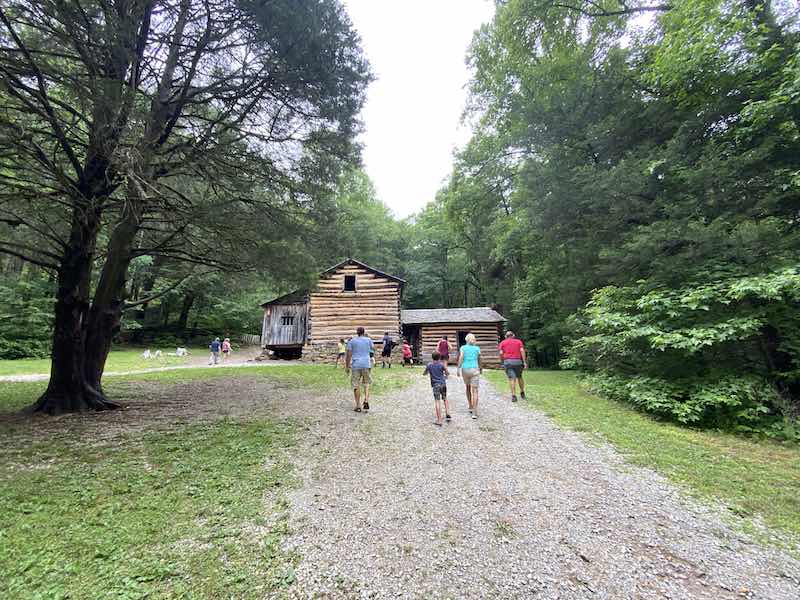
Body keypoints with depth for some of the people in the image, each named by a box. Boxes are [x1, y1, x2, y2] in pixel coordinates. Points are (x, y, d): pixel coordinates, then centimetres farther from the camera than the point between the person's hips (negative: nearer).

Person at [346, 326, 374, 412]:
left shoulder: (352, 341, 3)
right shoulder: (368, 340, 5)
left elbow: (348, 355, -1)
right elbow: (373, 348, 21)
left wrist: (347, 366, 4)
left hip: (355, 365, -1)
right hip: (366, 364, 1)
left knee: (356, 386, 5)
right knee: (366, 383, 17)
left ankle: (358, 406, 7)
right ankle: (366, 400, -2)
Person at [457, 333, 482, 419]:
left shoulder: (463, 348, 3)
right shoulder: (477, 348, 6)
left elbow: (461, 358, -12)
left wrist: (458, 369, -16)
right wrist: (481, 368, 35)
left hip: (465, 370, 1)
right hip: (474, 370, -1)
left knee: (468, 388, 24)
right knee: (474, 391, -4)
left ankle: (470, 407, 34)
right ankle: (474, 413, -12)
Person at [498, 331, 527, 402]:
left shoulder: (503, 342, 11)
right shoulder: (519, 341, 14)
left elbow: (501, 353, 0)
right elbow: (522, 351, -1)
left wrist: (502, 361, 13)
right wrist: (524, 362, -3)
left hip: (508, 361, -1)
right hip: (517, 361, 1)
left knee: (512, 378, -3)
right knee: (519, 377, 20)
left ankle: (513, 395, -10)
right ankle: (522, 393, 29)